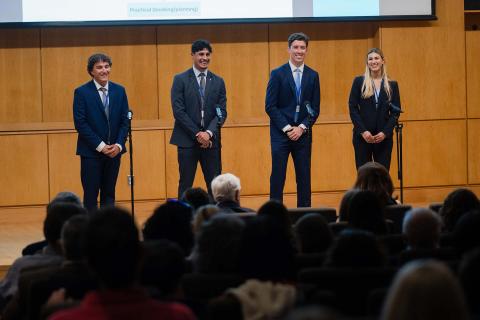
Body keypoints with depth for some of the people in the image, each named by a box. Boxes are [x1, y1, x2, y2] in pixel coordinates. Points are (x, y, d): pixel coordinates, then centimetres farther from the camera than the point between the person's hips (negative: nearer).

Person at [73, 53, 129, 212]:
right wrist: (100, 146, -14)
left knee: (109, 194, 8)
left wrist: (119, 144, -8)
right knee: (91, 195, -2)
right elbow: (80, 123, -10)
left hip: (114, 150, 4)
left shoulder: (119, 90, 7)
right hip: (91, 151, -4)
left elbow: (125, 120, 6)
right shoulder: (81, 92, -5)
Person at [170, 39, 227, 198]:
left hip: (211, 140, 3)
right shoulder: (180, 80, 0)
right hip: (187, 140, -3)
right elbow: (178, 111, -6)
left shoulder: (218, 82, 10)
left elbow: (222, 112, 4)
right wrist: (197, 134, -12)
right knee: (186, 185, 1)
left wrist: (209, 133, -12)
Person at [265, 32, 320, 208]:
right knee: (278, 177, -3)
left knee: (304, 178, 4)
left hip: (303, 133, 3)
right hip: (280, 133, -3)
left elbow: (315, 108, 6)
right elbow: (270, 106, -4)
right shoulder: (277, 74, -1)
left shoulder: (313, 76, 8)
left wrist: (302, 127, -8)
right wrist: (286, 128, -11)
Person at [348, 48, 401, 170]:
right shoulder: (359, 82, 3)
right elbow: (352, 108, -1)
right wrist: (363, 131, -10)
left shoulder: (392, 85, 7)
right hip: (362, 136, -1)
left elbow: (396, 112, 5)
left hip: (384, 137, 1)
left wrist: (385, 132, -9)